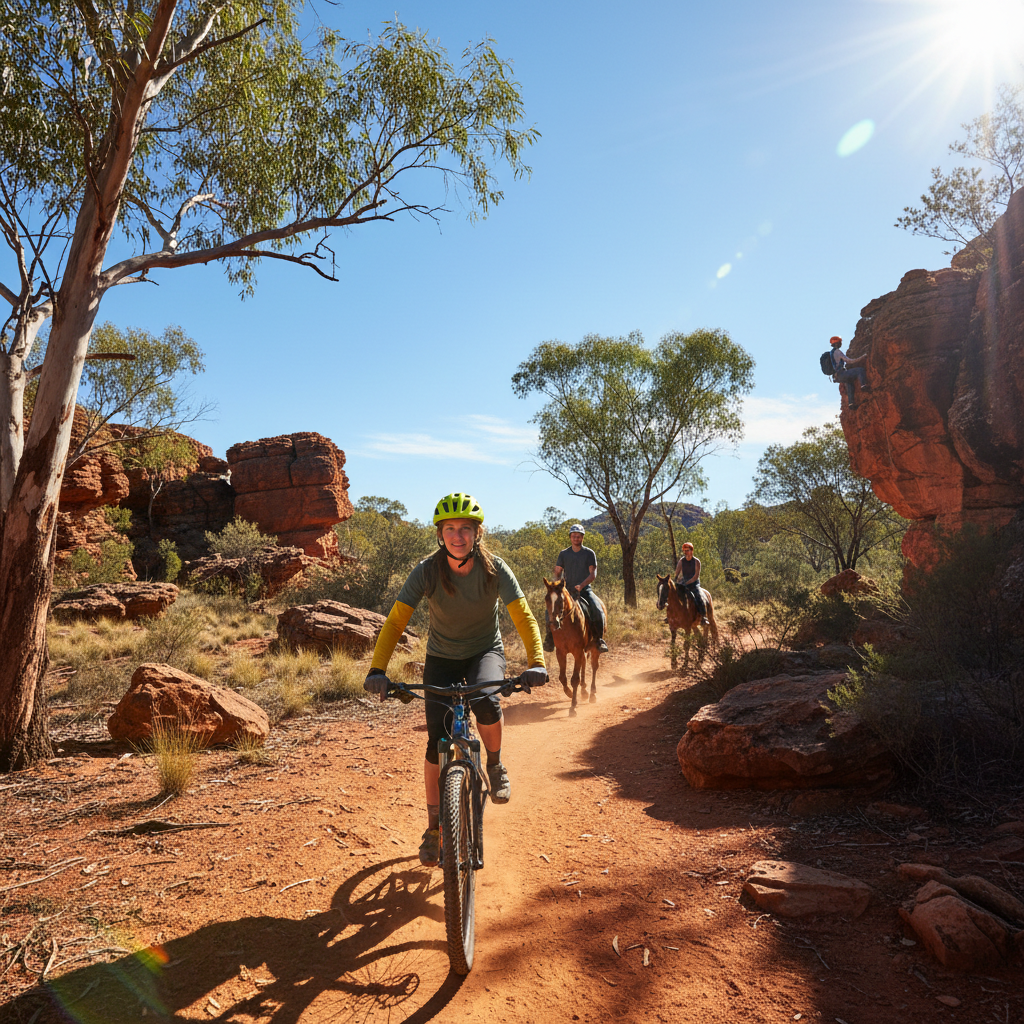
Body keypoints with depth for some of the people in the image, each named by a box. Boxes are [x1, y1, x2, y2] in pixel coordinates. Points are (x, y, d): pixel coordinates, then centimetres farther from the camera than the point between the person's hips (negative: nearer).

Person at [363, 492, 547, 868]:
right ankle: (434, 828, 14)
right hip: (442, 657, 1)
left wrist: (536, 662, -41)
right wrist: (377, 669, -36)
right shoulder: (427, 571, -21)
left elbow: (523, 616, -25)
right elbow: (396, 620, -23)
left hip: (485, 650, -1)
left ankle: (496, 765, -1)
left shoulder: (494, 569, -21)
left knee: (486, 701, -33)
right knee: (438, 742, -5)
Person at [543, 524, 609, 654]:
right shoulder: (563, 554, 9)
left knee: (597, 611, -27)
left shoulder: (589, 553, 2)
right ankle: (550, 637, -5)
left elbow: (593, 574, -5)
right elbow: (557, 572, 9)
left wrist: (581, 585, -21)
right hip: (568, 590, 2)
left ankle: (599, 640, -13)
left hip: (585, 590, -2)